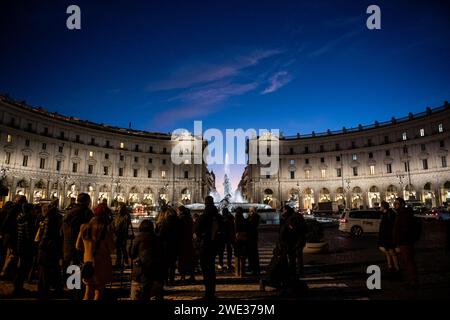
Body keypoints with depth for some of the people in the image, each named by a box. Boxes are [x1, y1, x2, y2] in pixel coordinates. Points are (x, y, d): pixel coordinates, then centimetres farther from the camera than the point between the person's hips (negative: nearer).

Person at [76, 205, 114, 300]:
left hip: (88, 261, 4)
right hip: (102, 263, -4)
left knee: (88, 290, 18)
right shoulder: (106, 228, -16)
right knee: (98, 291, 11)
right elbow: (111, 248, -12)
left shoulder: (84, 227, -2)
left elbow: (78, 246, 7)